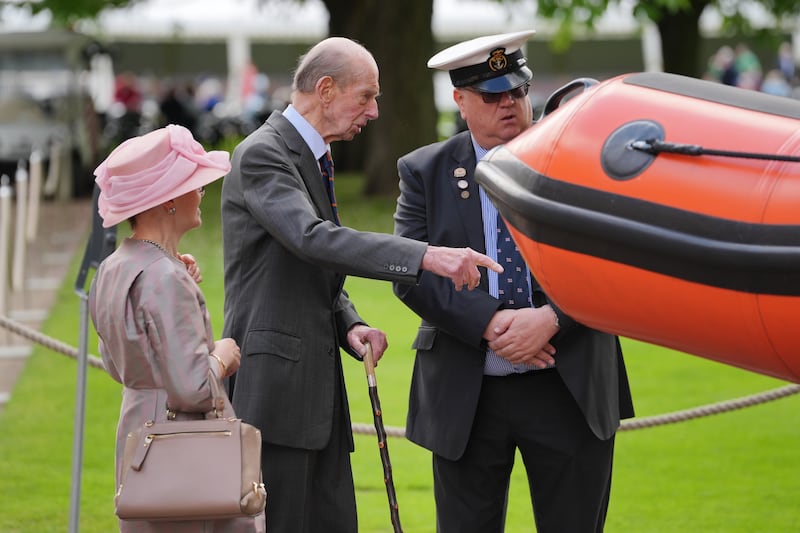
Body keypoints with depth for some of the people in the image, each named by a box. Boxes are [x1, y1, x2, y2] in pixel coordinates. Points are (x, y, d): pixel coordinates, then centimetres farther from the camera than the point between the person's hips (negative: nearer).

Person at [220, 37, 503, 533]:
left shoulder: (312, 157, 19)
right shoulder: (262, 154, -12)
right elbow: (312, 238, -29)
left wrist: (350, 326, 3)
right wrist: (426, 256, -34)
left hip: (315, 381, 10)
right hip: (275, 382, -10)